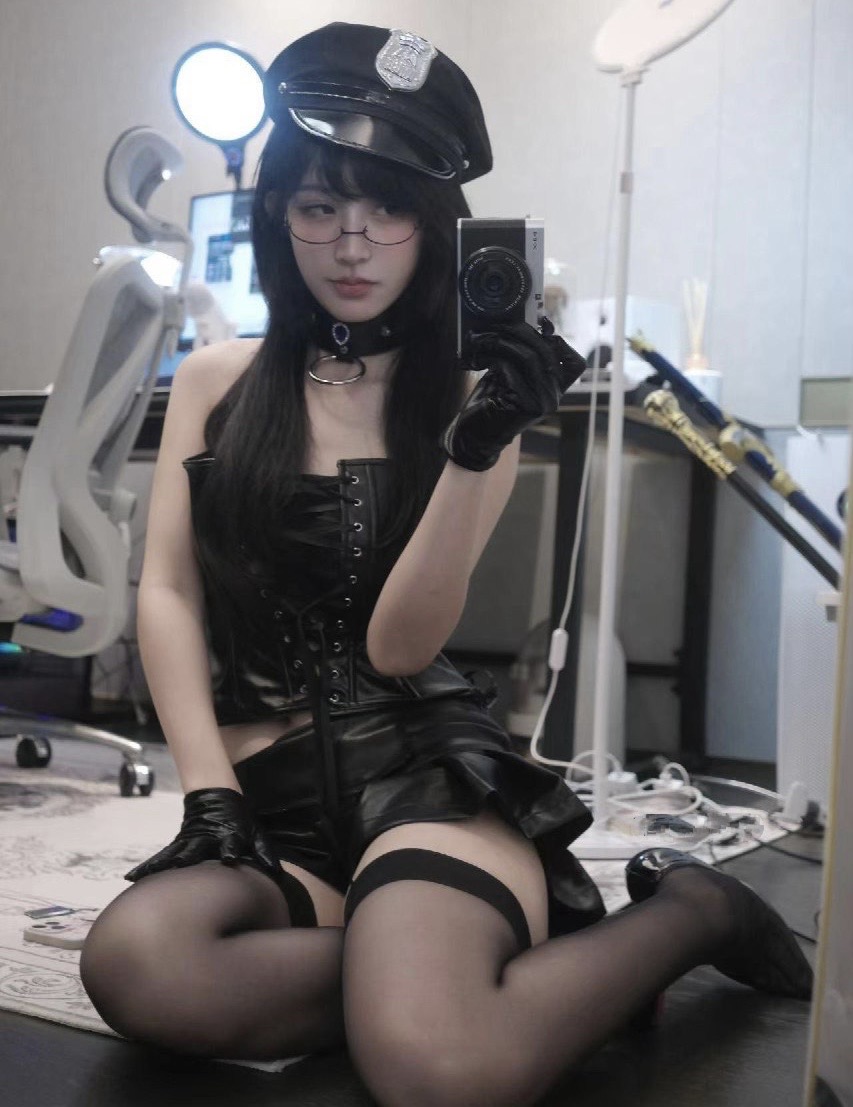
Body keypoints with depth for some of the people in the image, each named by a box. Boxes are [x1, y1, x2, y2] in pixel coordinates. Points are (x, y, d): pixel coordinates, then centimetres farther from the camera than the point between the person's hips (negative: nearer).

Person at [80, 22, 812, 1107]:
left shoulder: (471, 396, 6)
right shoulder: (218, 379, 13)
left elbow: (400, 645, -4)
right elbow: (166, 593, 6)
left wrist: (478, 451, -17)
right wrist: (212, 795, -7)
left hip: (432, 770, -2)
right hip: (273, 785, 3)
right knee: (137, 962, -32)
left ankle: (685, 908, -3)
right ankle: (471, 956, -11)